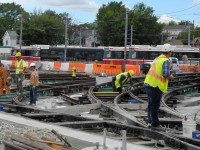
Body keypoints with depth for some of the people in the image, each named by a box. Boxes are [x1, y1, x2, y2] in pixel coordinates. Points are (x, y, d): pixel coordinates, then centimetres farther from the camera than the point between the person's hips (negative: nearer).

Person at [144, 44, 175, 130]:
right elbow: (166, 74, -20)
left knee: (151, 104, 17)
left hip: (148, 83, 8)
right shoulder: (166, 61, -10)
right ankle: (155, 124, 8)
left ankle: (150, 122, 23)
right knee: (155, 106, 0)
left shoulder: (157, 59, 15)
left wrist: (168, 76, 19)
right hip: (156, 86, -8)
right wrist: (171, 77, 0)